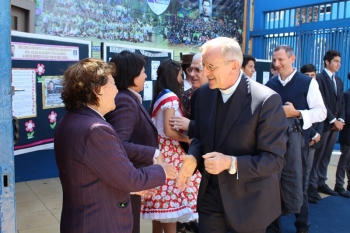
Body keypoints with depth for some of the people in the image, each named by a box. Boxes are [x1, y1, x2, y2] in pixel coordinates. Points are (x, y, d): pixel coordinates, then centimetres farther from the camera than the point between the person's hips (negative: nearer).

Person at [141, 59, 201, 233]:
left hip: (160, 149, 9)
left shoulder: (159, 96, 14)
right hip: (169, 152, -9)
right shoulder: (171, 97, -13)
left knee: (161, 200, 14)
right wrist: (189, 139, -8)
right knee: (172, 200, -1)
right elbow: (169, 131, -20)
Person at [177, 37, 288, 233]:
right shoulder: (204, 93, -1)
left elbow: (275, 159, -18)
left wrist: (231, 163, -28)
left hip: (249, 201, -4)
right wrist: (193, 157, -12)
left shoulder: (266, 100, -20)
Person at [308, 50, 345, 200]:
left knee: (326, 156, 11)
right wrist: (333, 120, -14)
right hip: (323, 123, -7)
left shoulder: (339, 81, 17)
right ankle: (312, 185, 7)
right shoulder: (319, 78, -8)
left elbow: (341, 103, 14)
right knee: (317, 155, -1)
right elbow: (321, 103, -15)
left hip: (335, 124, 7)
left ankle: (321, 183, 19)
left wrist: (340, 120, -1)